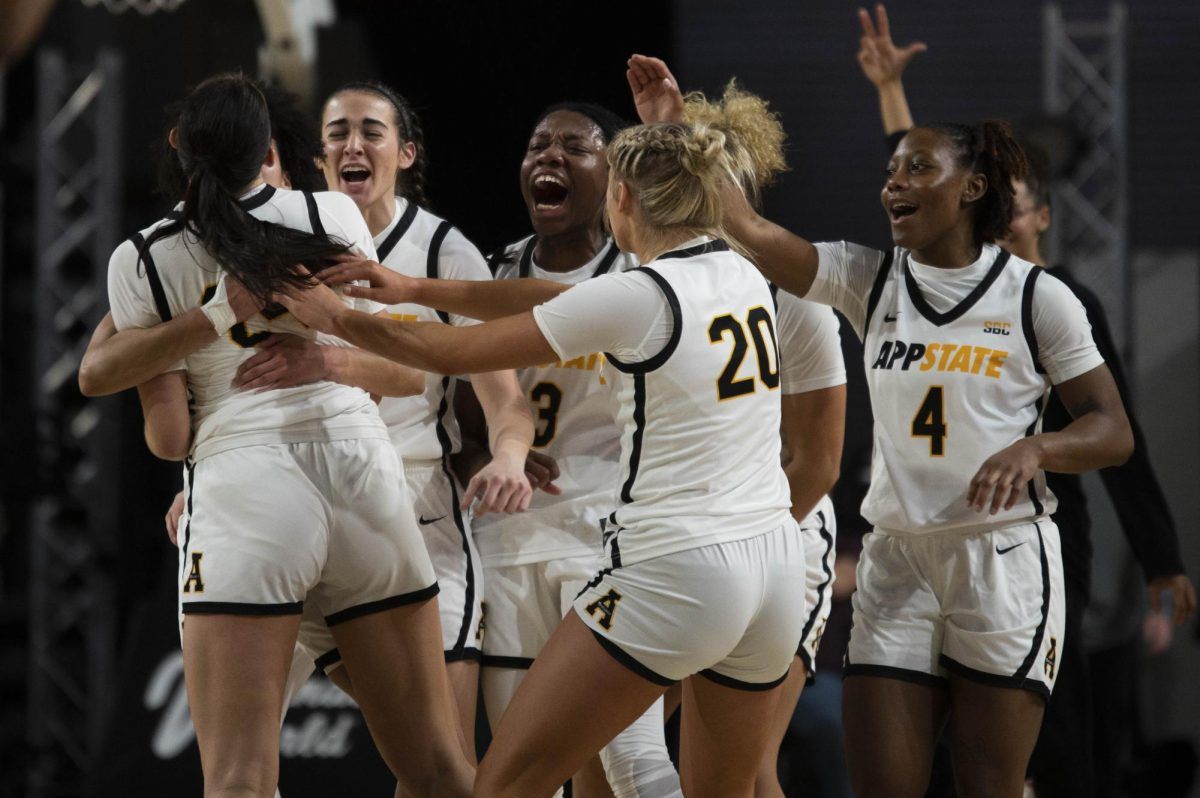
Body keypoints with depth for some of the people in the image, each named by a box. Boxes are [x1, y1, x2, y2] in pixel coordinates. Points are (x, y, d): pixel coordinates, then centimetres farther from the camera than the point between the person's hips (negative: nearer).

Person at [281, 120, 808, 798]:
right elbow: (558, 298, 19)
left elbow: (451, 353, -4)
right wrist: (418, 289, 21)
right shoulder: (745, 276, 9)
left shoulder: (636, 297, -12)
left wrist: (336, 318, 12)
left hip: (675, 575, -8)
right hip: (779, 565, 8)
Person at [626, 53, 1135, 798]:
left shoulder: (1036, 296, -3)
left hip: (1003, 563, -3)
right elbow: (751, 231, -8)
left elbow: (1113, 433, -1)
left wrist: (1034, 449, -21)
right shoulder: (869, 280, 5)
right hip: (897, 561, 3)